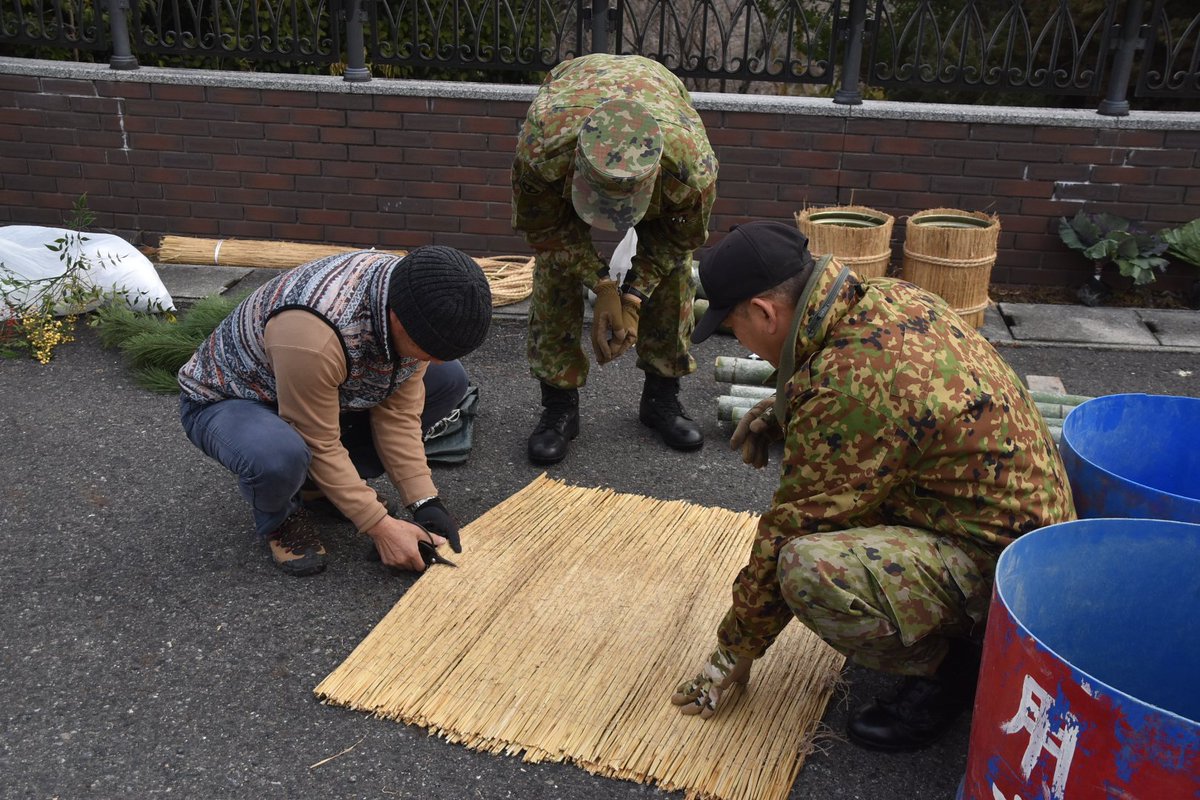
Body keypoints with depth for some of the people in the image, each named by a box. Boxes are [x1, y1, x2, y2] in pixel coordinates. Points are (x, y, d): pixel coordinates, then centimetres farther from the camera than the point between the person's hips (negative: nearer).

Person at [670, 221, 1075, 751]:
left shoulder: (845, 386, -28)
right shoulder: (890, 296, -1)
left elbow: (791, 529, -19)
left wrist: (735, 652, -5)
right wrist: (783, 408, 5)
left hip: (995, 564, -10)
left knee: (811, 567, -31)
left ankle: (953, 670, -2)